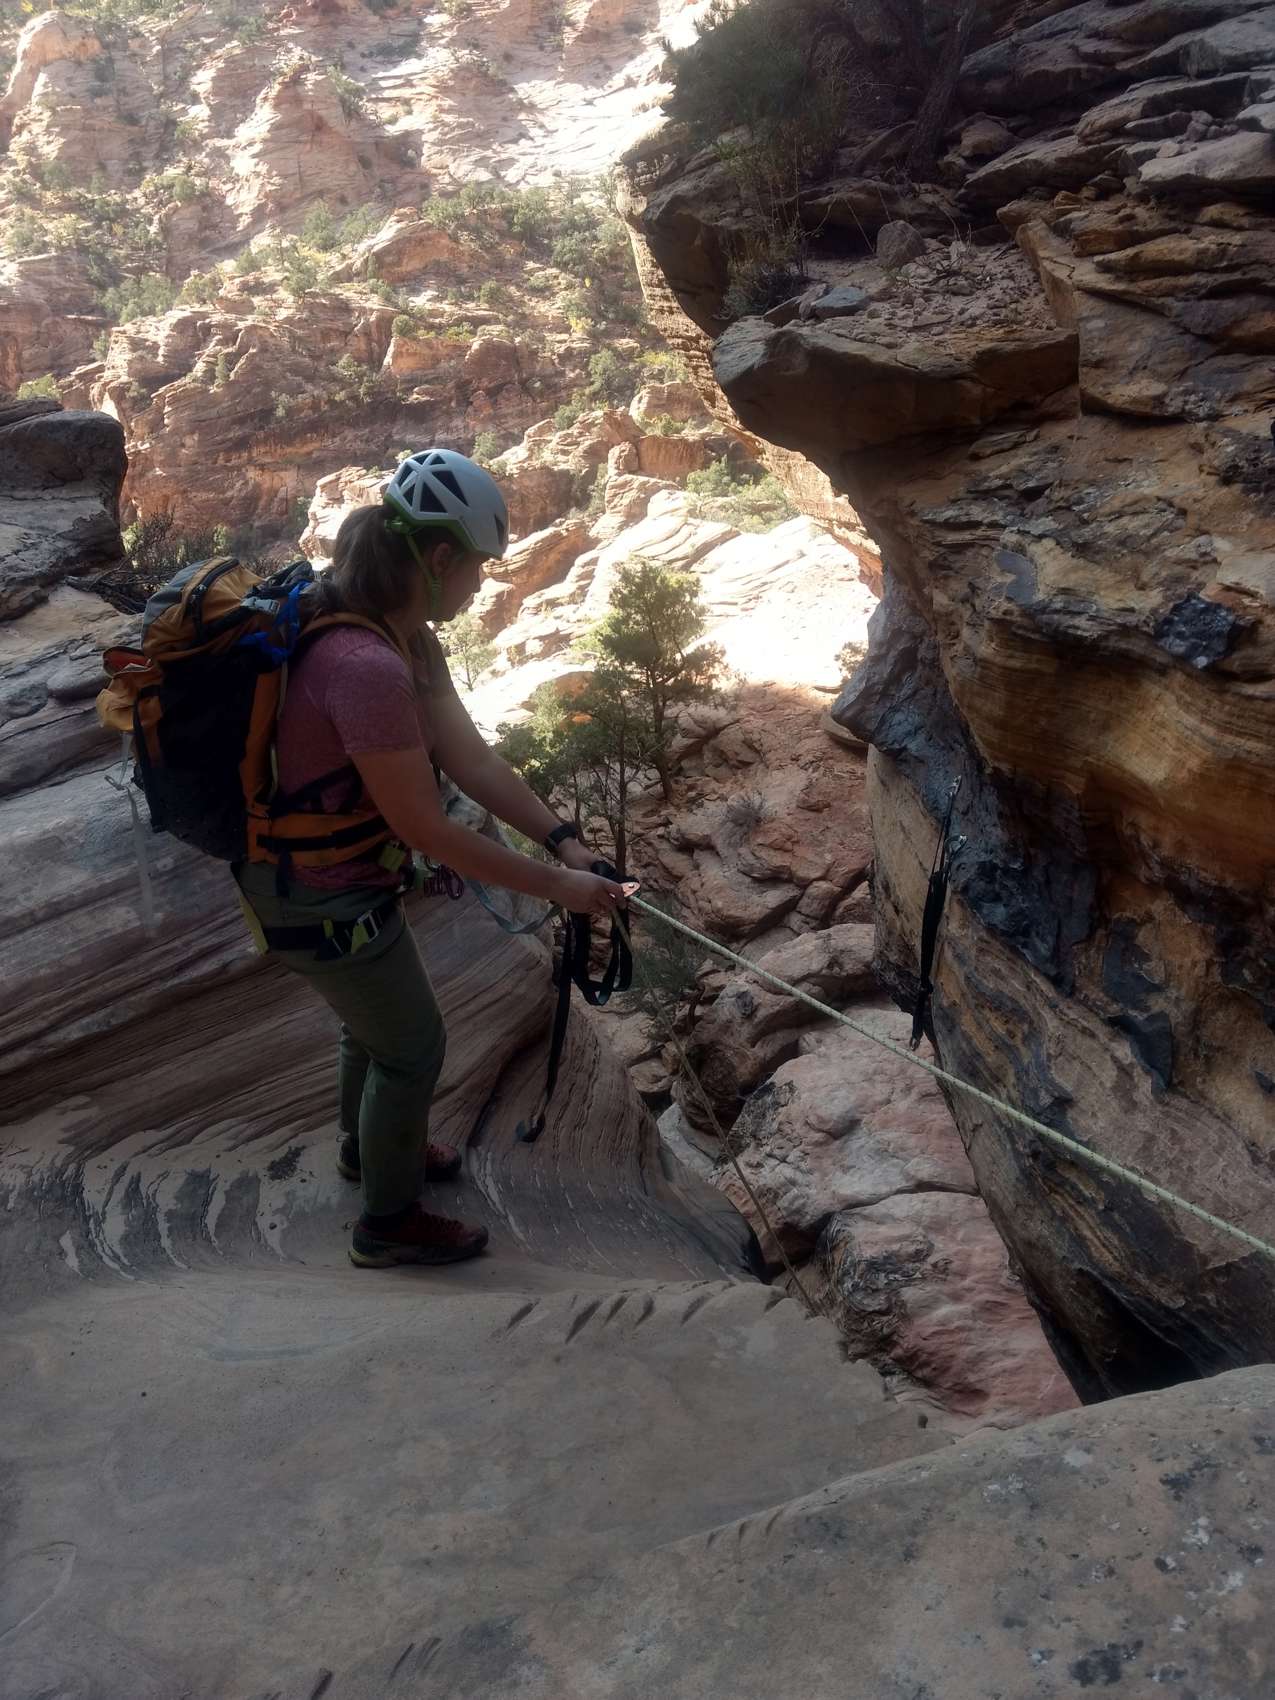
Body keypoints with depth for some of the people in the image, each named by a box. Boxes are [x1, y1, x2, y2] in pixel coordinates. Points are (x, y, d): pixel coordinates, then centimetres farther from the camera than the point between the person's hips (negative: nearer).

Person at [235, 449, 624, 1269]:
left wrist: (562, 836, -8)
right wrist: (556, 885, -21)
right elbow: (428, 830, -29)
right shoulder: (366, 667, -35)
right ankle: (392, 1223, 31)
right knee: (414, 1045, 9)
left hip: (319, 869, 9)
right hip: (321, 897, -9)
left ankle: (369, 1146, 56)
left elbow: (468, 753, -2)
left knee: (377, 1011, 29)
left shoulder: (402, 633, -4)